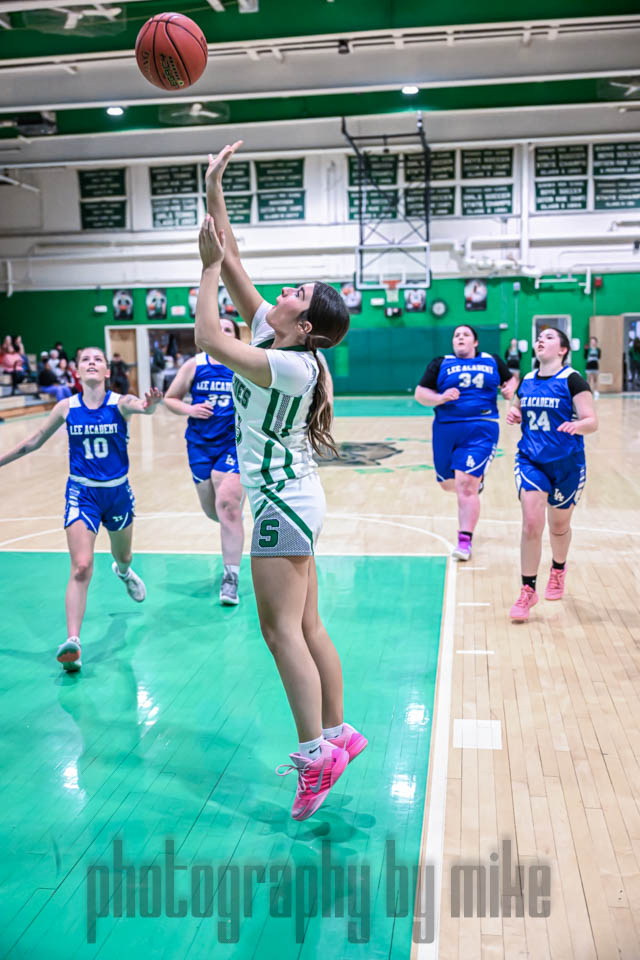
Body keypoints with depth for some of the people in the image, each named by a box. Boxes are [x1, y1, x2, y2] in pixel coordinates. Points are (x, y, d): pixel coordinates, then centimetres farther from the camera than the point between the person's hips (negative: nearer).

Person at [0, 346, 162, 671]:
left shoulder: (120, 403, -11)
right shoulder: (66, 407, -6)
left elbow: (138, 405, -36)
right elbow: (34, 441, 7)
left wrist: (149, 405, -60)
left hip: (117, 491, 1)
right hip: (82, 492, -1)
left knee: (123, 555, 25)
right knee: (81, 568, -16)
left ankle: (123, 572, 63)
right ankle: (72, 642, -18)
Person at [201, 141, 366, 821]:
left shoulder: (291, 364, -17)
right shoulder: (271, 332, 7)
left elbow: (208, 339, -23)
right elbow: (231, 261, 9)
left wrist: (209, 266, -13)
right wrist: (213, 191, 8)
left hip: (282, 501, -9)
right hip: (286, 499, 9)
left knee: (281, 629, -7)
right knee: (305, 627, 13)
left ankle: (316, 752, -1)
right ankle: (337, 734, 22)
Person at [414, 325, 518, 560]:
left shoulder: (492, 361, 12)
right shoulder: (441, 363, 9)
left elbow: (511, 378, 26)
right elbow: (420, 393, 3)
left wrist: (510, 388, 3)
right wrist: (440, 398, -16)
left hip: (480, 429, -2)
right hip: (446, 429, 3)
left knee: (466, 484, -14)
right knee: (448, 484, 14)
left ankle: (464, 542, -8)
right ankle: (475, 481, 50)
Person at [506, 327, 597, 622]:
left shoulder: (572, 380, -9)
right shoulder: (526, 381, 5)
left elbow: (592, 421, -14)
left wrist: (576, 425, -36)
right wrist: (514, 415, -3)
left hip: (566, 464, -2)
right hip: (530, 461, 2)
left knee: (559, 525, 14)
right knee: (531, 524, -11)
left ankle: (558, 570, 44)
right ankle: (528, 590, -1)